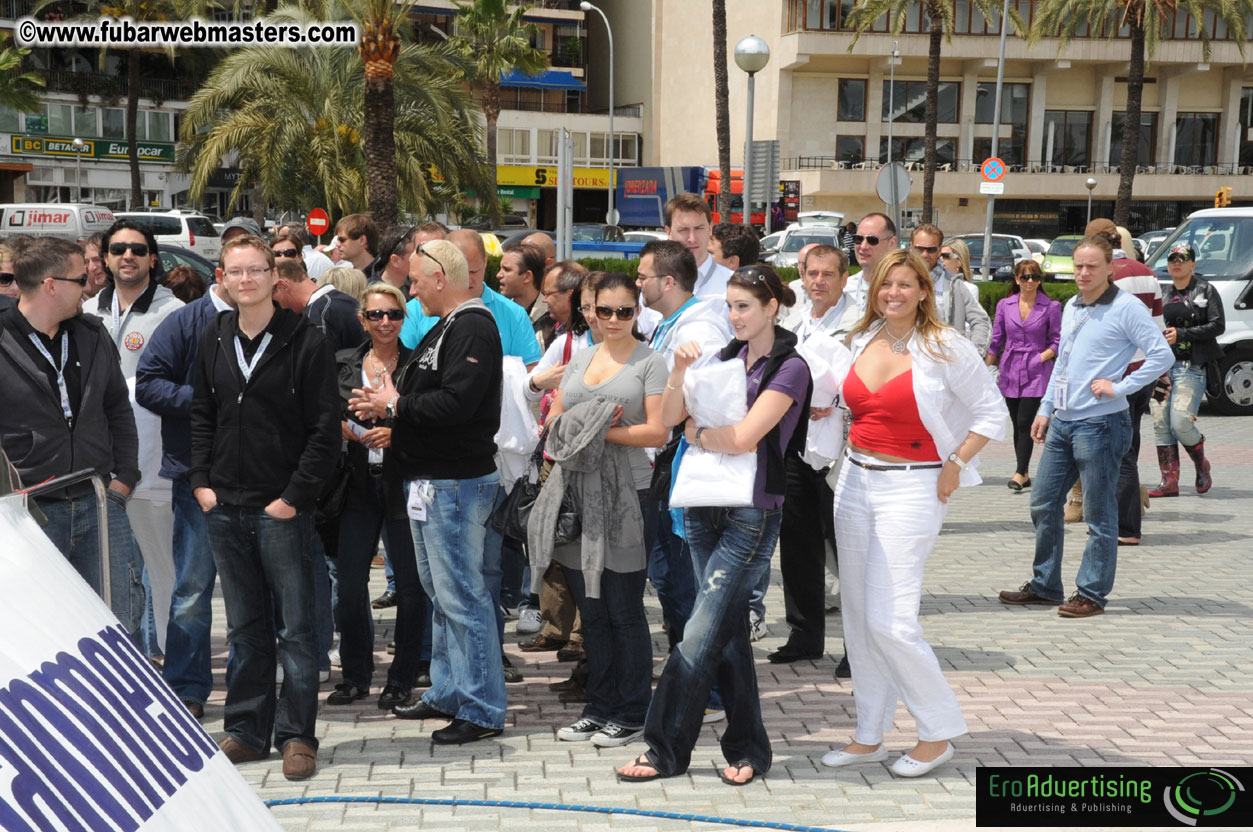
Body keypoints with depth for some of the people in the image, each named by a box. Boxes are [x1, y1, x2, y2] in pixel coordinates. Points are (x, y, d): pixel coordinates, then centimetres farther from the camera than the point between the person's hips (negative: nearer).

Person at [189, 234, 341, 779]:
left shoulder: (306, 341, -7)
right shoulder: (215, 339, 9)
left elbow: (325, 428, -8)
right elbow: (202, 415, 16)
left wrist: (295, 496, -13)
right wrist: (202, 480, 4)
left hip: (282, 509, -5)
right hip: (224, 507, 5)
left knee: (294, 626, 1)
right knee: (244, 627, 13)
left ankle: (297, 735, 9)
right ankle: (246, 730, 22)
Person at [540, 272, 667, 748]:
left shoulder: (650, 362, -1)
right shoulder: (579, 359, 17)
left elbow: (657, 431, -9)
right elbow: (554, 421, 16)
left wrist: (606, 431, -16)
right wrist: (574, 426, -5)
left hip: (627, 494, -6)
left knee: (624, 609, -1)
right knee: (590, 608, 11)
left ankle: (631, 714, 8)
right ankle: (598, 707, 21)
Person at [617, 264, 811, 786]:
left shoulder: (789, 368, -8)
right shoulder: (725, 357, 12)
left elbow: (743, 438, -17)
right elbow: (669, 418, 7)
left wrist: (696, 433, -1)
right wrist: (681, 371, -8)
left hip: (752, 516, -6)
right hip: (704, 506, 7)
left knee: (699, 637, -6)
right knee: (729, 632, 9)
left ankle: (666, 751, 2)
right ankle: (748, 750, 18)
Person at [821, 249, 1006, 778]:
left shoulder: (945, 347, -9)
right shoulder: (862, 341, 8)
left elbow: (992, 413, -3)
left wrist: (954, 466, -10)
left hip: (912, 487, -7)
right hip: (854, 479, 7)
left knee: (889, 619, -12)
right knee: (857, 613, 9)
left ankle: (938, 734, 5)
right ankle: (870, 737, 19)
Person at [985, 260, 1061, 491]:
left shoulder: (1051, 307, -1)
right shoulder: (1005, 305, 6)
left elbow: (1057, 341, 3)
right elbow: (996, 341, 12)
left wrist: (1041, 357, -12)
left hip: (1036, 372, -3)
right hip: (1010, 371, 4)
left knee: (1024, 422, -13)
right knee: (1017, 425, 7)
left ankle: (1019, 474, -12)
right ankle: (1026, 475, 15)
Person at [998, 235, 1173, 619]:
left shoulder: (1126, 307, -10)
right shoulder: (1071, 307, 14)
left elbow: (1162, 355, -15)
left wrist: (1119, 387, -16)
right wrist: (1045, 409, 18)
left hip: (1099, 424, -8)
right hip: (1062, 422, 8)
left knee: (1099, 515, 1)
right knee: (1043, 505, 11)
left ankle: (1091, 594, 9)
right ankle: (1044, 586, 23)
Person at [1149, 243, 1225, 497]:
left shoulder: (1205, 290, 3)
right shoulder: (1164, 295, 17)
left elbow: (1218, 325, -6)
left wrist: (1182, 334, -12)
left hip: (1191, 366, -5)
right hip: (1162, 364, 5)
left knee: (1181, 421, -15)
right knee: (1161, 423, -2)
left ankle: (1202, 465, 13)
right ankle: (1169, 481, 3)